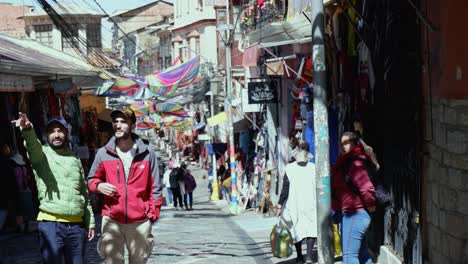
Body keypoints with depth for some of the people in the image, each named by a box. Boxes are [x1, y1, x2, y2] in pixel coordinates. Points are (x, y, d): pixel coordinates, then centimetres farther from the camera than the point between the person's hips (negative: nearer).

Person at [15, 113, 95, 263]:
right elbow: (33, 146, -23)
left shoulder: (75, 160, 17)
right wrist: (27, 130, -45)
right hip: (51, 224, -4)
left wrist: (90, 223, 17)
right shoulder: (41, 154, 2)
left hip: (77, 225, 4)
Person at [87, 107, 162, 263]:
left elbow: (155, 188, 5)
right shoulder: (103, 154, 4)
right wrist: (99, 186, -6)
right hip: (112, 221, 0)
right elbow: (91, 180, 16)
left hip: (140, 222, 0)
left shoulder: (147, 154, 3)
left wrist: (153, 213, -3)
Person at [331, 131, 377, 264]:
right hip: (354, 214, 10)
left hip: (354, 214, -10)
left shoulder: (355, 163, -15)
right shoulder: (346, 162, 16)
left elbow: (367, 188, -24)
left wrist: (370, 206, -11)